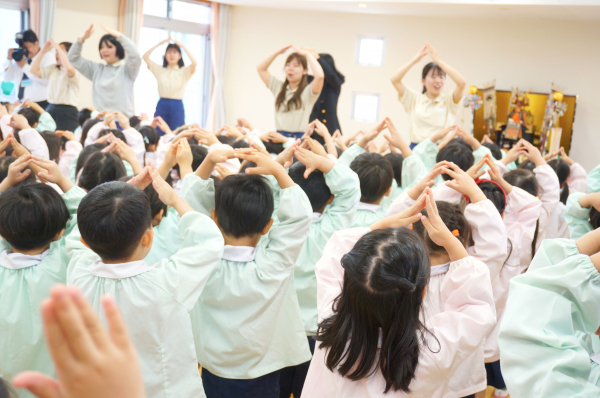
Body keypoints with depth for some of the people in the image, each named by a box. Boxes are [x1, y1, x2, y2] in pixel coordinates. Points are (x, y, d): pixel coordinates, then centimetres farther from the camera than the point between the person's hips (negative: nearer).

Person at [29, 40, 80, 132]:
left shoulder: (75, 71, -5)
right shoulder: (52, 69, 15)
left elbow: (69, 69, -28)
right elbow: (34, 70, 13)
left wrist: (58, 48, -19)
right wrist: (42, 51, 8)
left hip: (67, 111, -6)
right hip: (51, 109, 6)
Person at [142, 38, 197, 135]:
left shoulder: (184, 71, 4)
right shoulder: (159, 70, 11)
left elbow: (194, 63, -14)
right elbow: (145, 57, 5)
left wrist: (183, 47, -7)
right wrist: (159, 44, 2)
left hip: (177, 106, -2)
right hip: (162, 105, 2)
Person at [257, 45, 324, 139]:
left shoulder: (308, 91, 1)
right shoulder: (279, 87, 18)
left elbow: (319, 76, -19)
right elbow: (261, 69, 22)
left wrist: (307, 54, -7)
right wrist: (277, 53, 14)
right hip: (279, 136, 4)